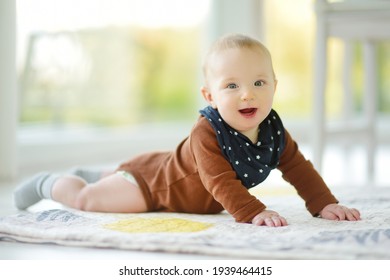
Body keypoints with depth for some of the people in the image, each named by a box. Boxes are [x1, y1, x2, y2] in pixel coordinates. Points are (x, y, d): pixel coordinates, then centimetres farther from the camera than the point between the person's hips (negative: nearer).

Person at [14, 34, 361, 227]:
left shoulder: (274, 131, -19)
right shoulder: (206, 133, -40)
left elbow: (299, 168, -12)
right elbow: (221, 182, -47)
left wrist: (325, 204, -24)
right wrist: (253, 212, -59)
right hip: (149, 179, -7)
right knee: (85, 199, 3)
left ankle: (92, 176, 58)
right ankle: (49, 183, 32)